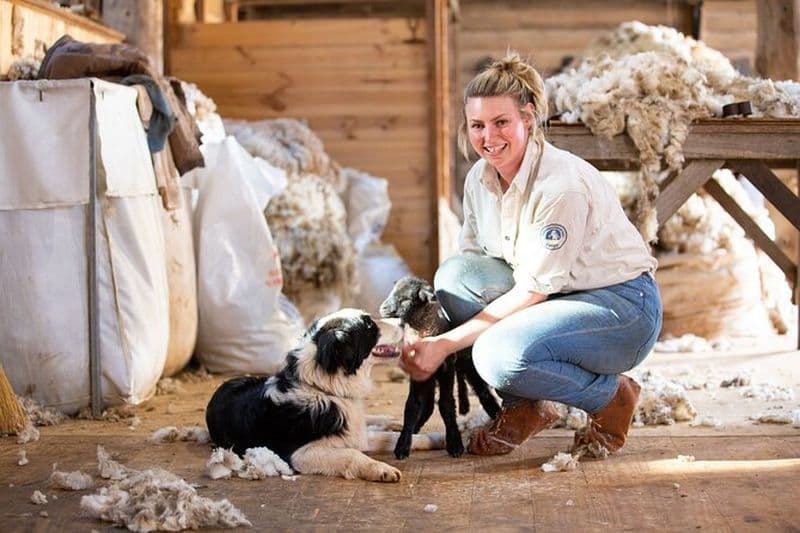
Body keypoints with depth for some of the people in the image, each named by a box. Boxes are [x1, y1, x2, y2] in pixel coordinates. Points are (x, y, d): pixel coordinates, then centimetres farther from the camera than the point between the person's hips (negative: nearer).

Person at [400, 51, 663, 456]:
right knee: (454, 274, -17)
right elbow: (470, 270, 2)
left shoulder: (562, 184, -25)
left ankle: (611, 397, -2)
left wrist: (446, 343, -25)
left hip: (622, 307, -7)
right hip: (553, 299, 7)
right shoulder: (480, 178, -3)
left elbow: (532, 291, -24)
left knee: (501, 354, -32)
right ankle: (524, 407, -3)